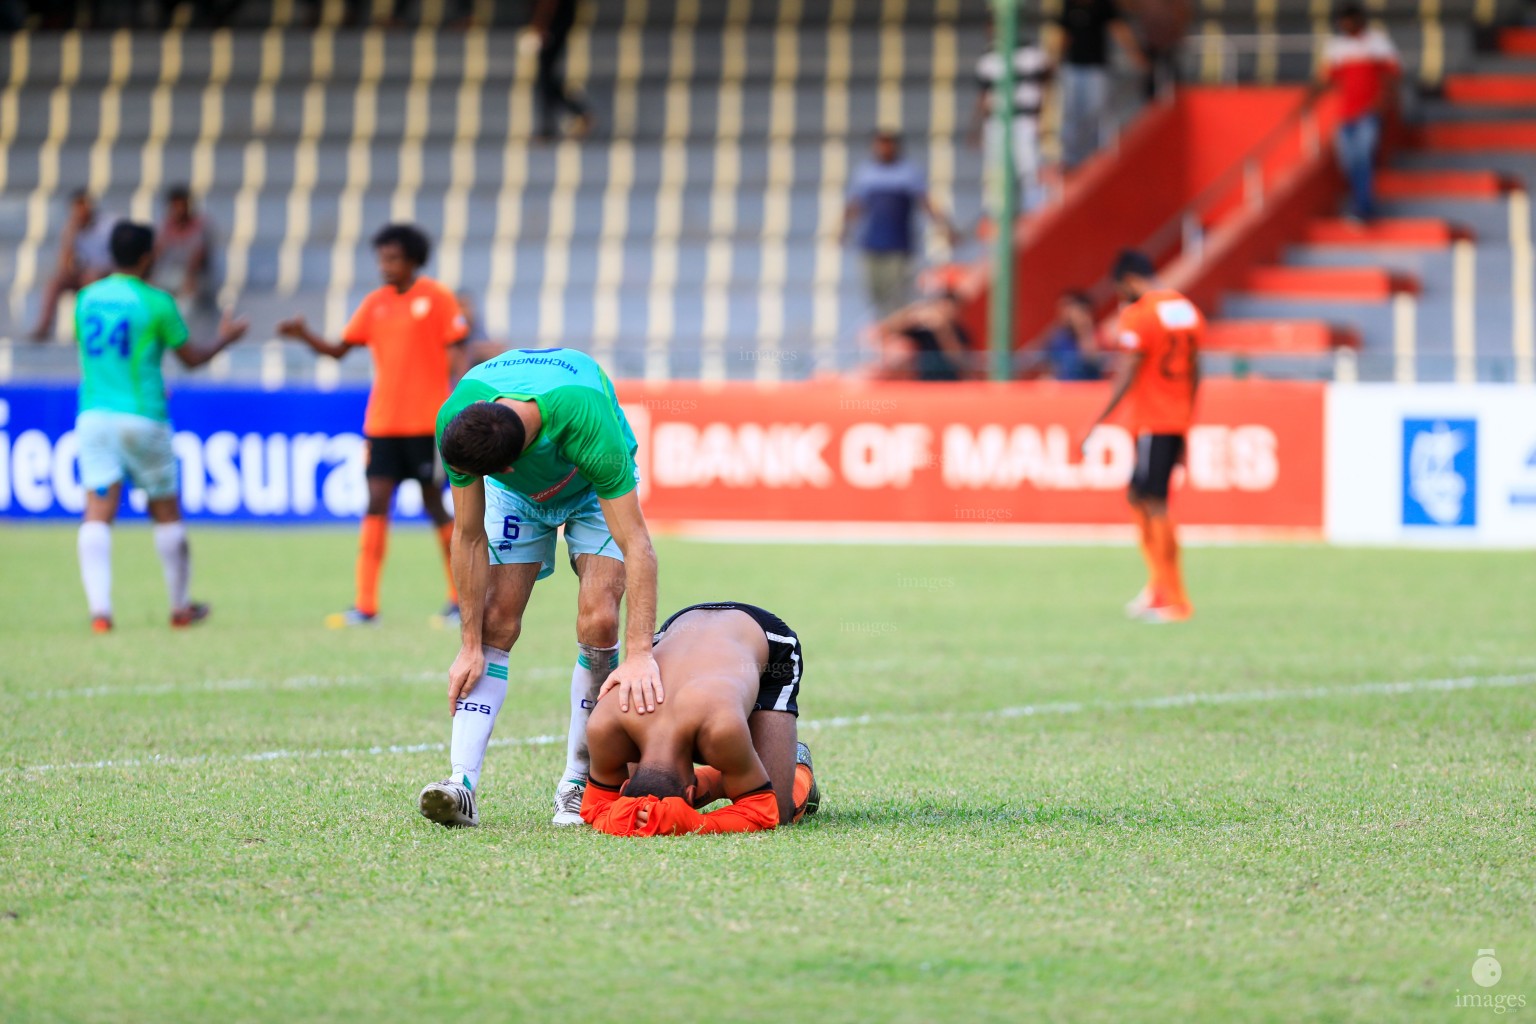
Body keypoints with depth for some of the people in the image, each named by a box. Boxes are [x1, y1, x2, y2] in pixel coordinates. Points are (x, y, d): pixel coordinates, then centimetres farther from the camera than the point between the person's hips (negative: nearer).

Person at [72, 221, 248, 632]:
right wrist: (224, 339, 22)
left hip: (93, 416, 3)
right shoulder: (155, 302, -7)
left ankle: (99, 609, -21)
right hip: (142, 418, -3)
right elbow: (191, 358, 3)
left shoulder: (87, 298, 6)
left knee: (98, 515, -4)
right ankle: (181, 607, 25)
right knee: (166, 513, 13)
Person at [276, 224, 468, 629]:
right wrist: (304, 336, -8)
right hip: (382, 424, 4)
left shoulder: (437, 298, -4)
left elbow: (456, 357, -5)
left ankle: (459, 599, 15)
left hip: (425, 423, -4)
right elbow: (339, 349, 9)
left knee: (435, 504, 2)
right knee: (376, 505, -3)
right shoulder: (375, 303, 9)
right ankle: (365, 606, -6)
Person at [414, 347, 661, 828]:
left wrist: (638, 654, -51)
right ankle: (462, 782, -20)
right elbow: (469, 538, -21)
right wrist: (469, 645, -21)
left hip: (594, 485, -3)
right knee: (496, 624, -13)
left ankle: (576, 784, -6)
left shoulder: (586, 423, -45)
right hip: (516, 495, 3)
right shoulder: (456, 420, -34)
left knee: (598, 622, -19)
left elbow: (636, 545, -44)